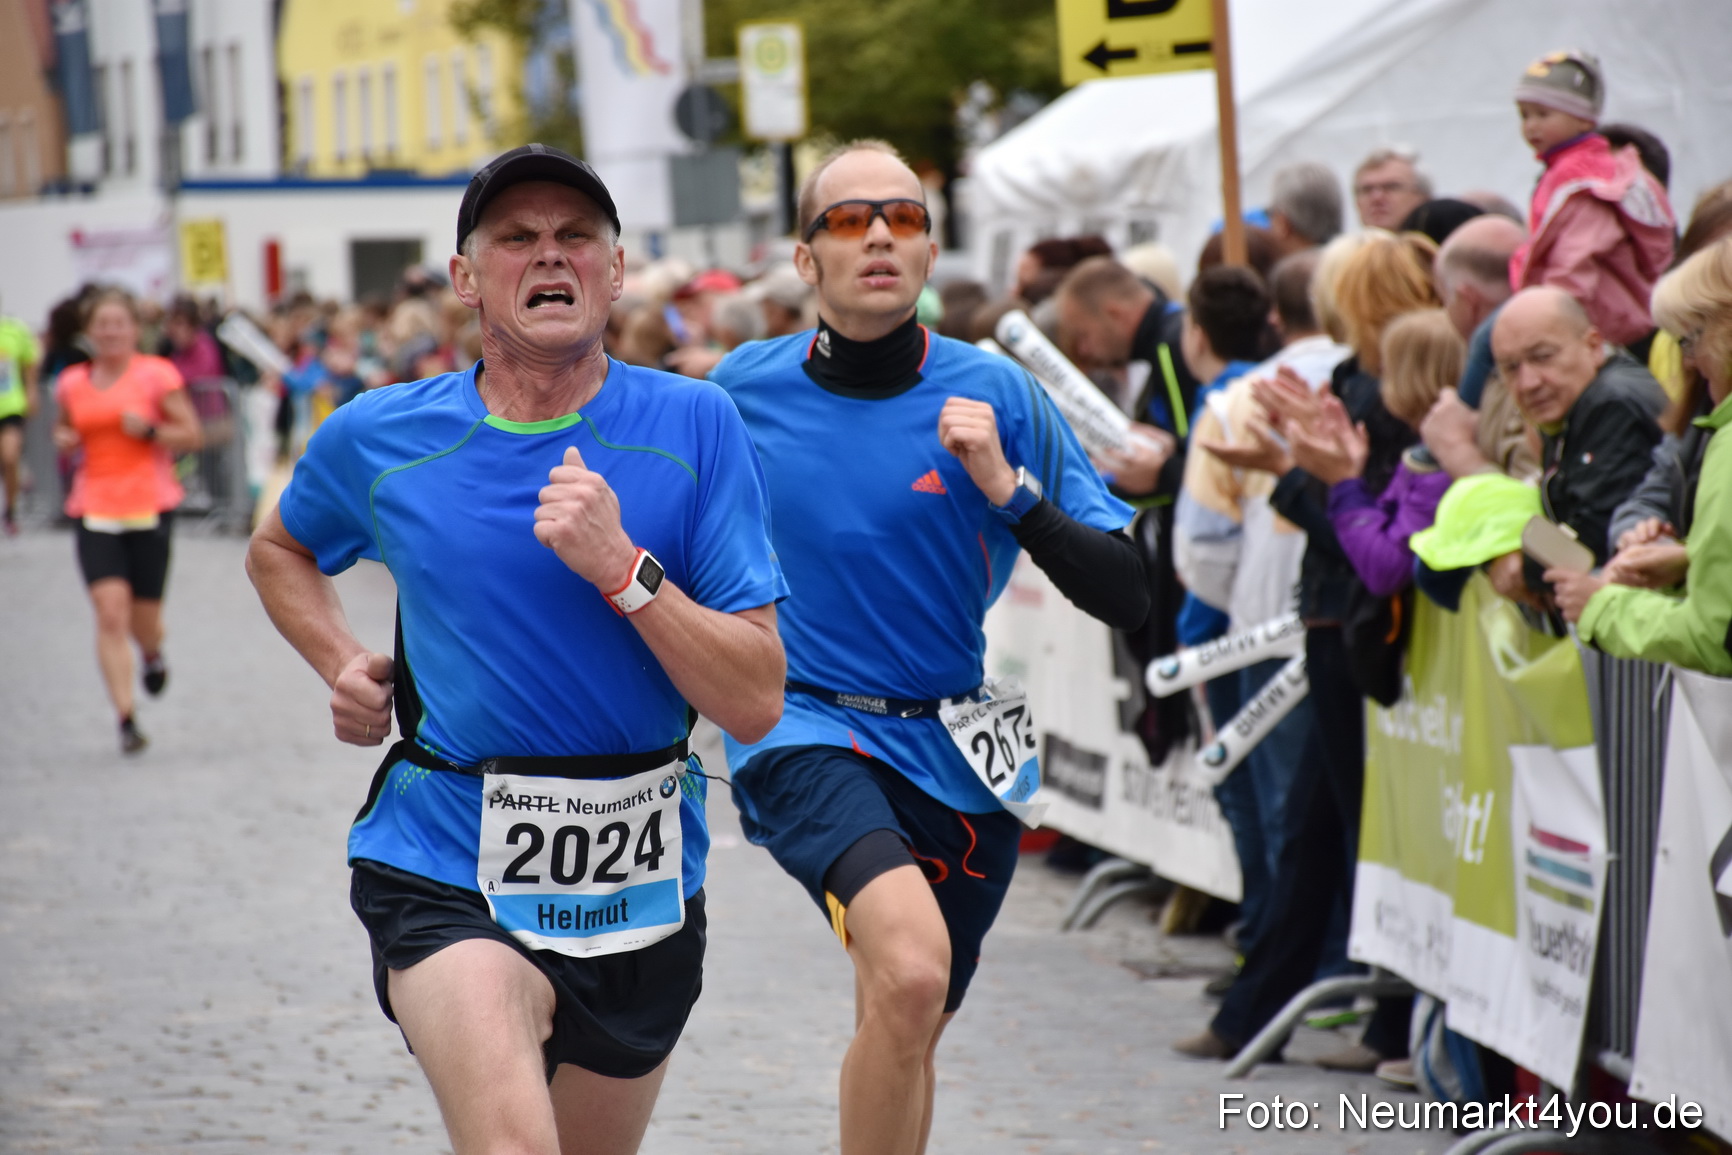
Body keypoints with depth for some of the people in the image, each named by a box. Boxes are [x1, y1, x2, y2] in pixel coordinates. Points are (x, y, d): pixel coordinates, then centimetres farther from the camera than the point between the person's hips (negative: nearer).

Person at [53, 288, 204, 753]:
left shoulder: (156, 376, -2)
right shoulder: (72, 383, 8)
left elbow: (193, 435, -2)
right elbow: (63, 428, 26)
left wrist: (149, 430, -18)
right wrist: (63, 439, 2)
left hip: (149, 507, -2)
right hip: (95, 512, 2)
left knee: (145, 622, 6)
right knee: (110, 612, -13)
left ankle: (152, 655, 45)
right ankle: (126, 720, -11)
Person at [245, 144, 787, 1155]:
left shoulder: (694, 426, -5)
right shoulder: (379, 438, -1)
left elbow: (757, 703, -9)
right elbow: (280, 551, 23)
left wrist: (620, 566, -20)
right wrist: (344, 665, 5)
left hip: (640, 882, 2)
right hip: (447, 871, -2)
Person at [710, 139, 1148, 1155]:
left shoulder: (996, 395, -6)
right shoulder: (743, 389, -2)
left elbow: (1127, 597, -10)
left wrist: (1008, 489, -21)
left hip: (955, 761, 2)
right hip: (803, 731, -2)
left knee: (905, 1035, 18)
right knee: (910, 969, -30)